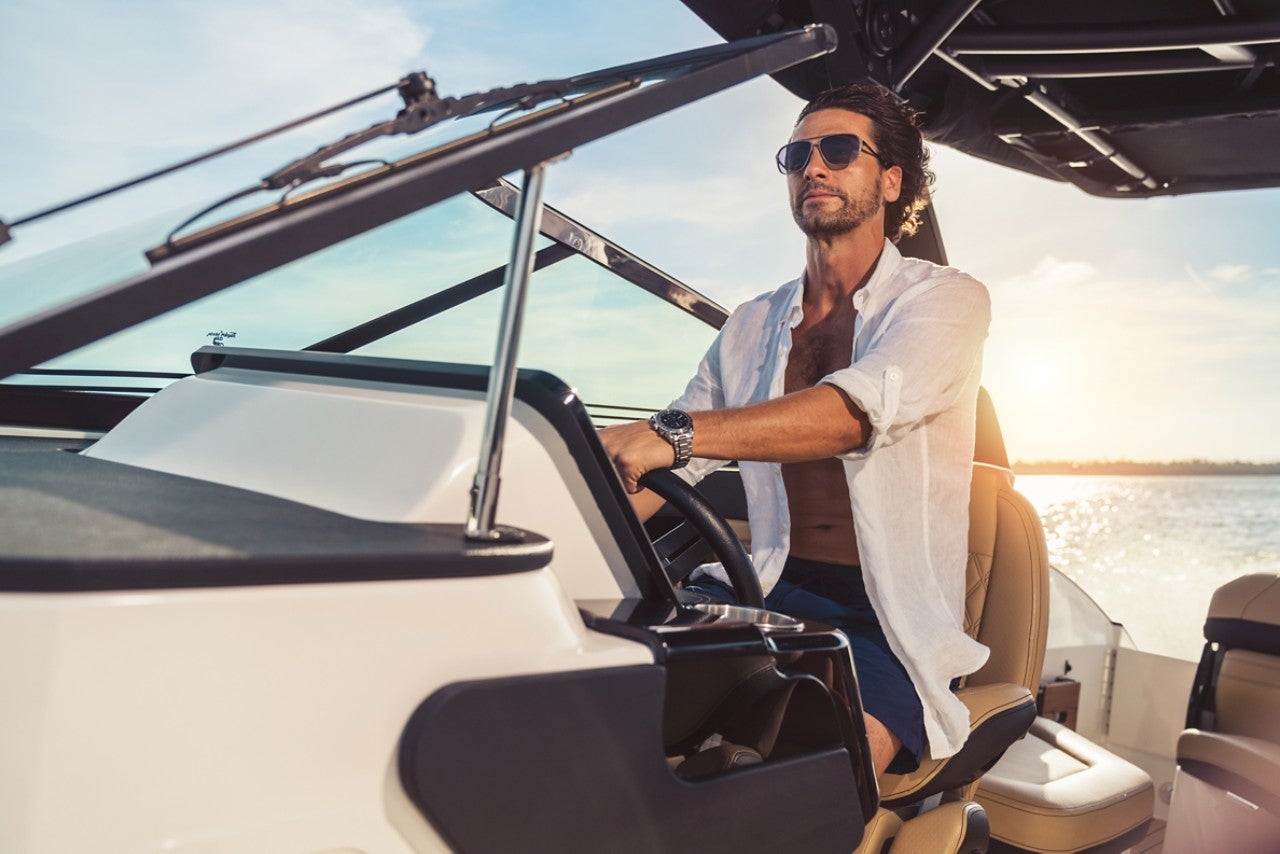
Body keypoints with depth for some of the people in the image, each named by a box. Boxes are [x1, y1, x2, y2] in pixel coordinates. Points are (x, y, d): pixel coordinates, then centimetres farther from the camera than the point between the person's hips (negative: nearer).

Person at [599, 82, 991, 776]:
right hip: (766, 592, 5)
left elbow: (861, 410, -23)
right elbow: (655, 475, 11)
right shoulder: (751, 327, 15)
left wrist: (671, 432, -36)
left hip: (889, 621, -4)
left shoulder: (946, 299, 0)